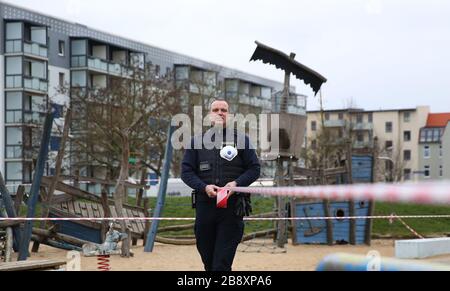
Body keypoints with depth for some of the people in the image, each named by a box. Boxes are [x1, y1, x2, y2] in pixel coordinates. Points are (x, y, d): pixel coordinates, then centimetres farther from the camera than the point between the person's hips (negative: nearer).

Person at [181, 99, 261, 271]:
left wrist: (236, 183, -12)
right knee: (207, 260, 10)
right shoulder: (197, 141, 11)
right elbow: (186, 171, 7)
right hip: (205, 204, 2)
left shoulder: (241, 139, 8)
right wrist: (204, 187, -11)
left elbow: (254, 168, 6)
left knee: (222, 263, -10)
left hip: (232, 206, -2)